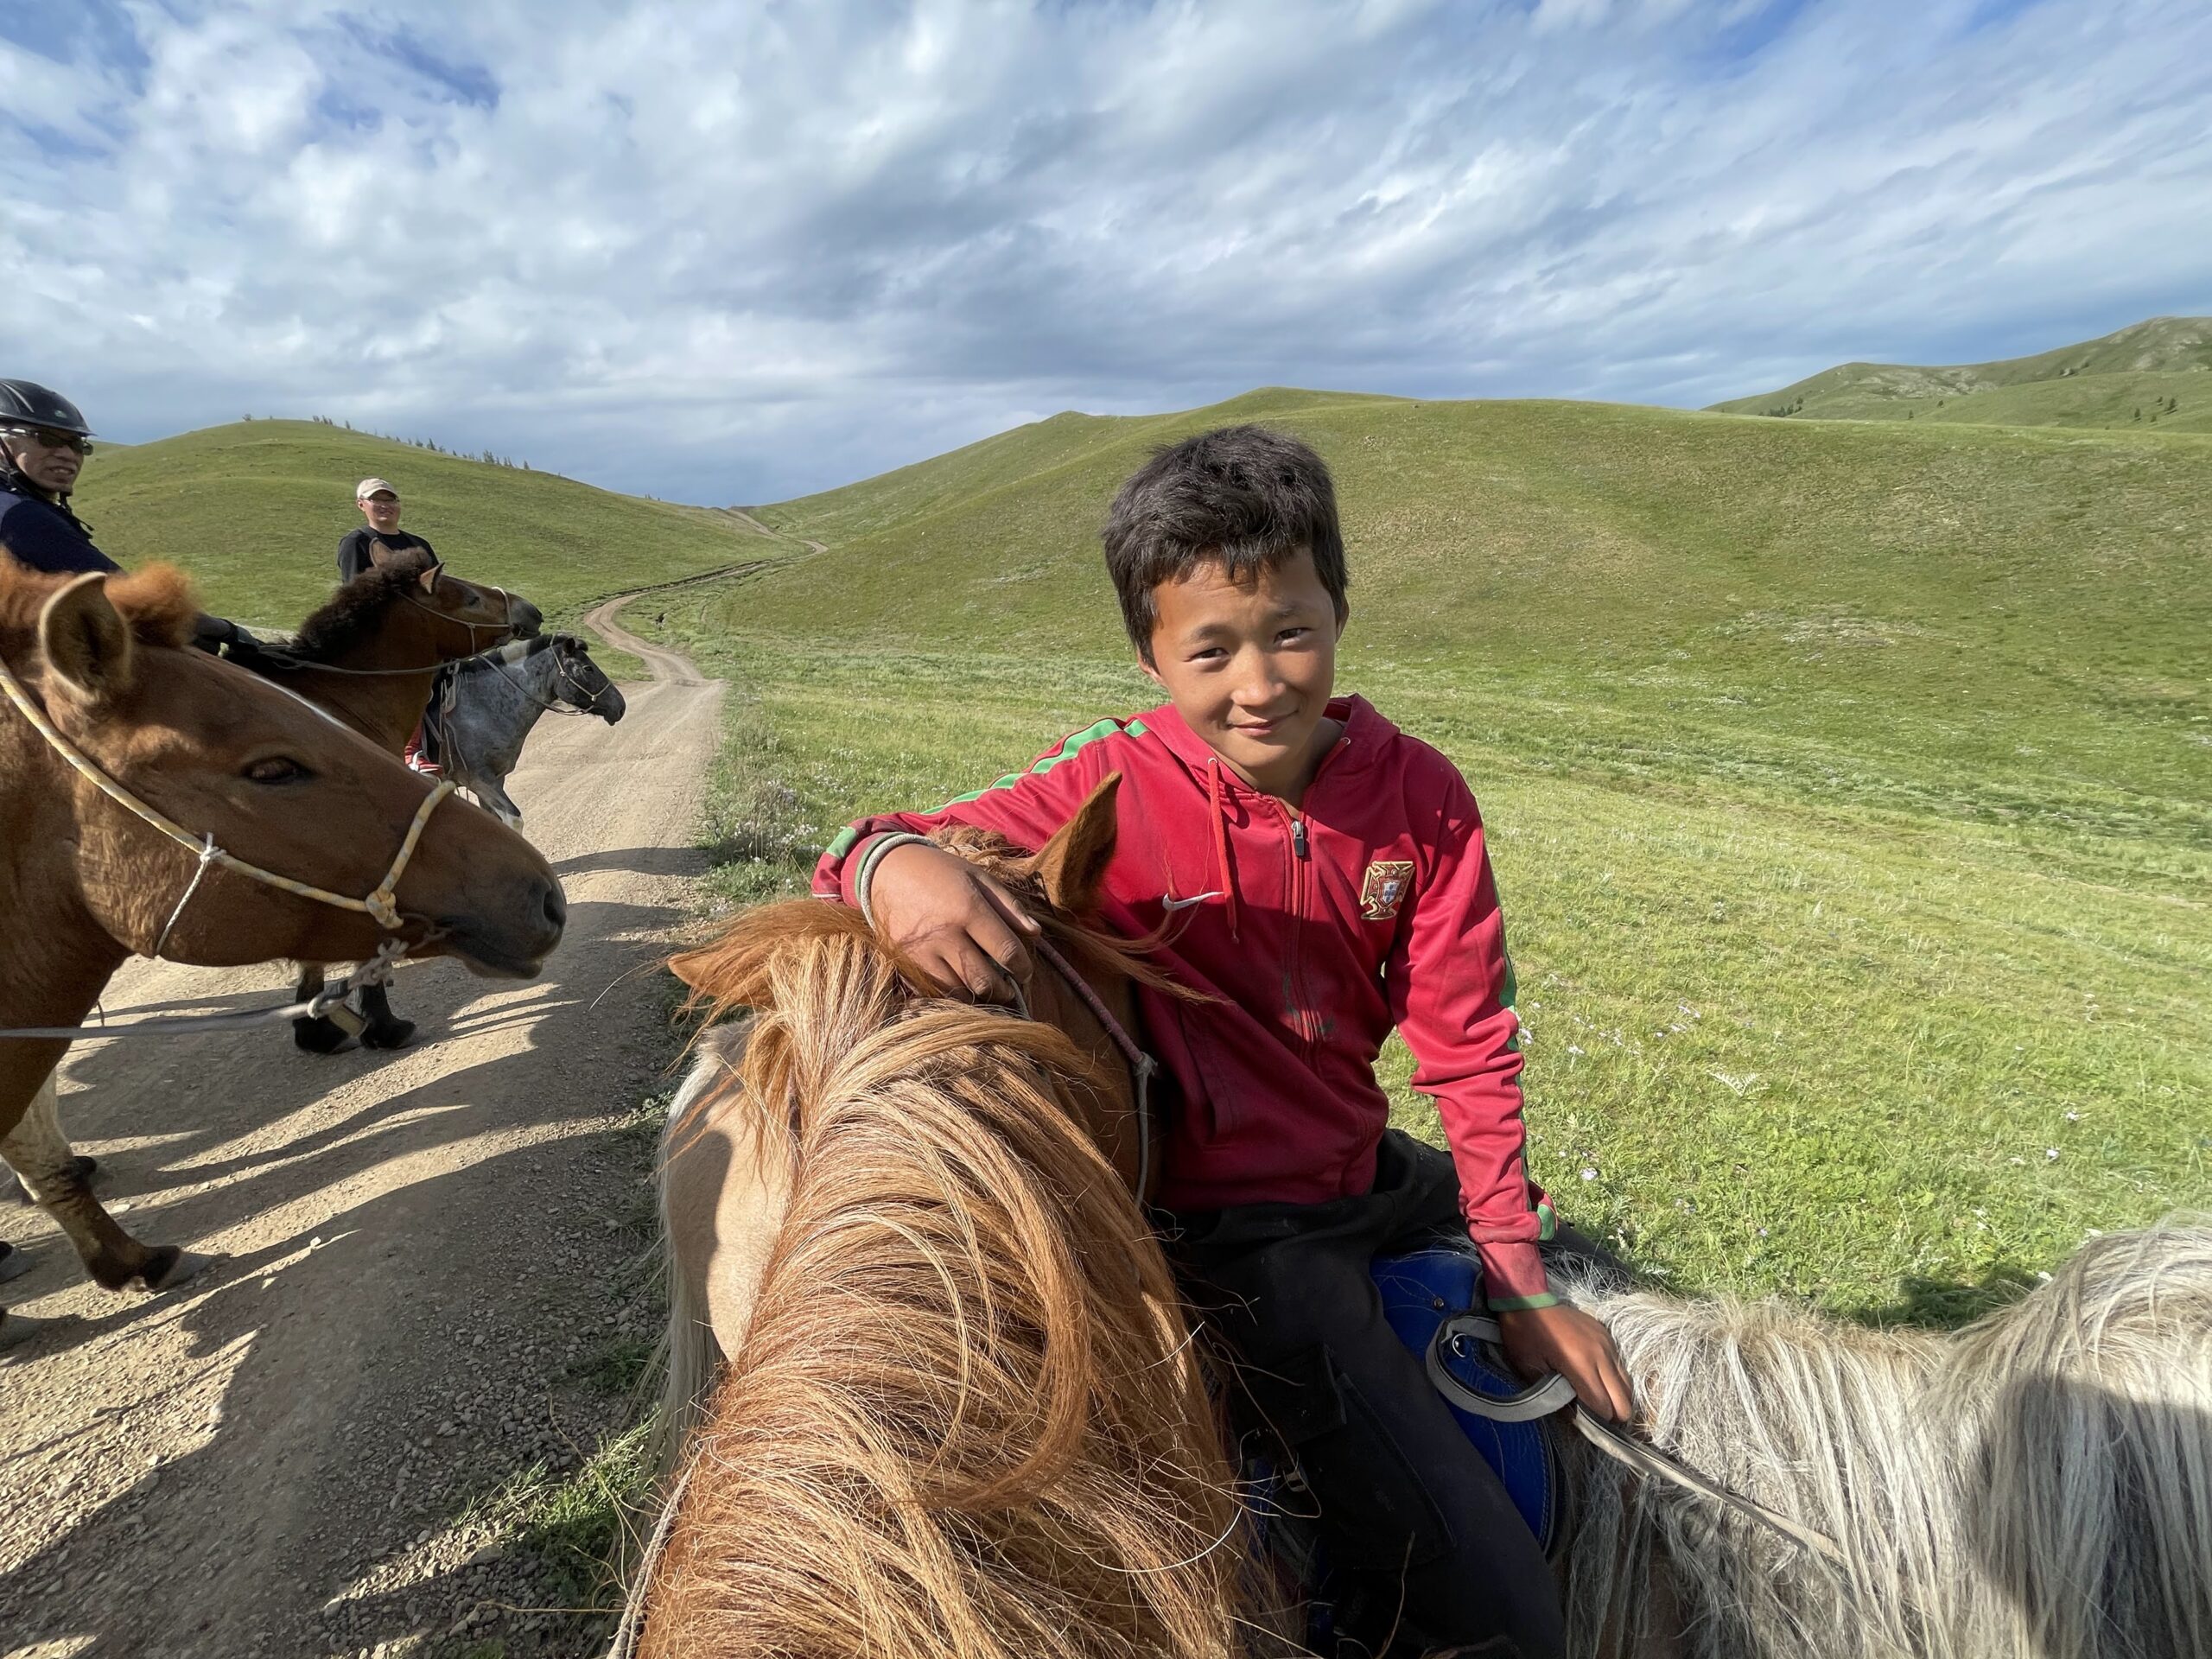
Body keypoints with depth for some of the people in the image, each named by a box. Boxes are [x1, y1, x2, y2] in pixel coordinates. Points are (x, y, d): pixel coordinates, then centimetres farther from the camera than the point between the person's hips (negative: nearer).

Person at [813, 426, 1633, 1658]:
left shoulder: (1422, 795, -10)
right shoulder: (1114, 790, -19)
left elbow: (1469, 1046, -5)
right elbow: (883, 859, -16)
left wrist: (1524, 1280, -4)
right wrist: (896, 865, -42)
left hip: (1369, 1175, 6)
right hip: (1229, 1226, -5)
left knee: (1600, 1303, 30)